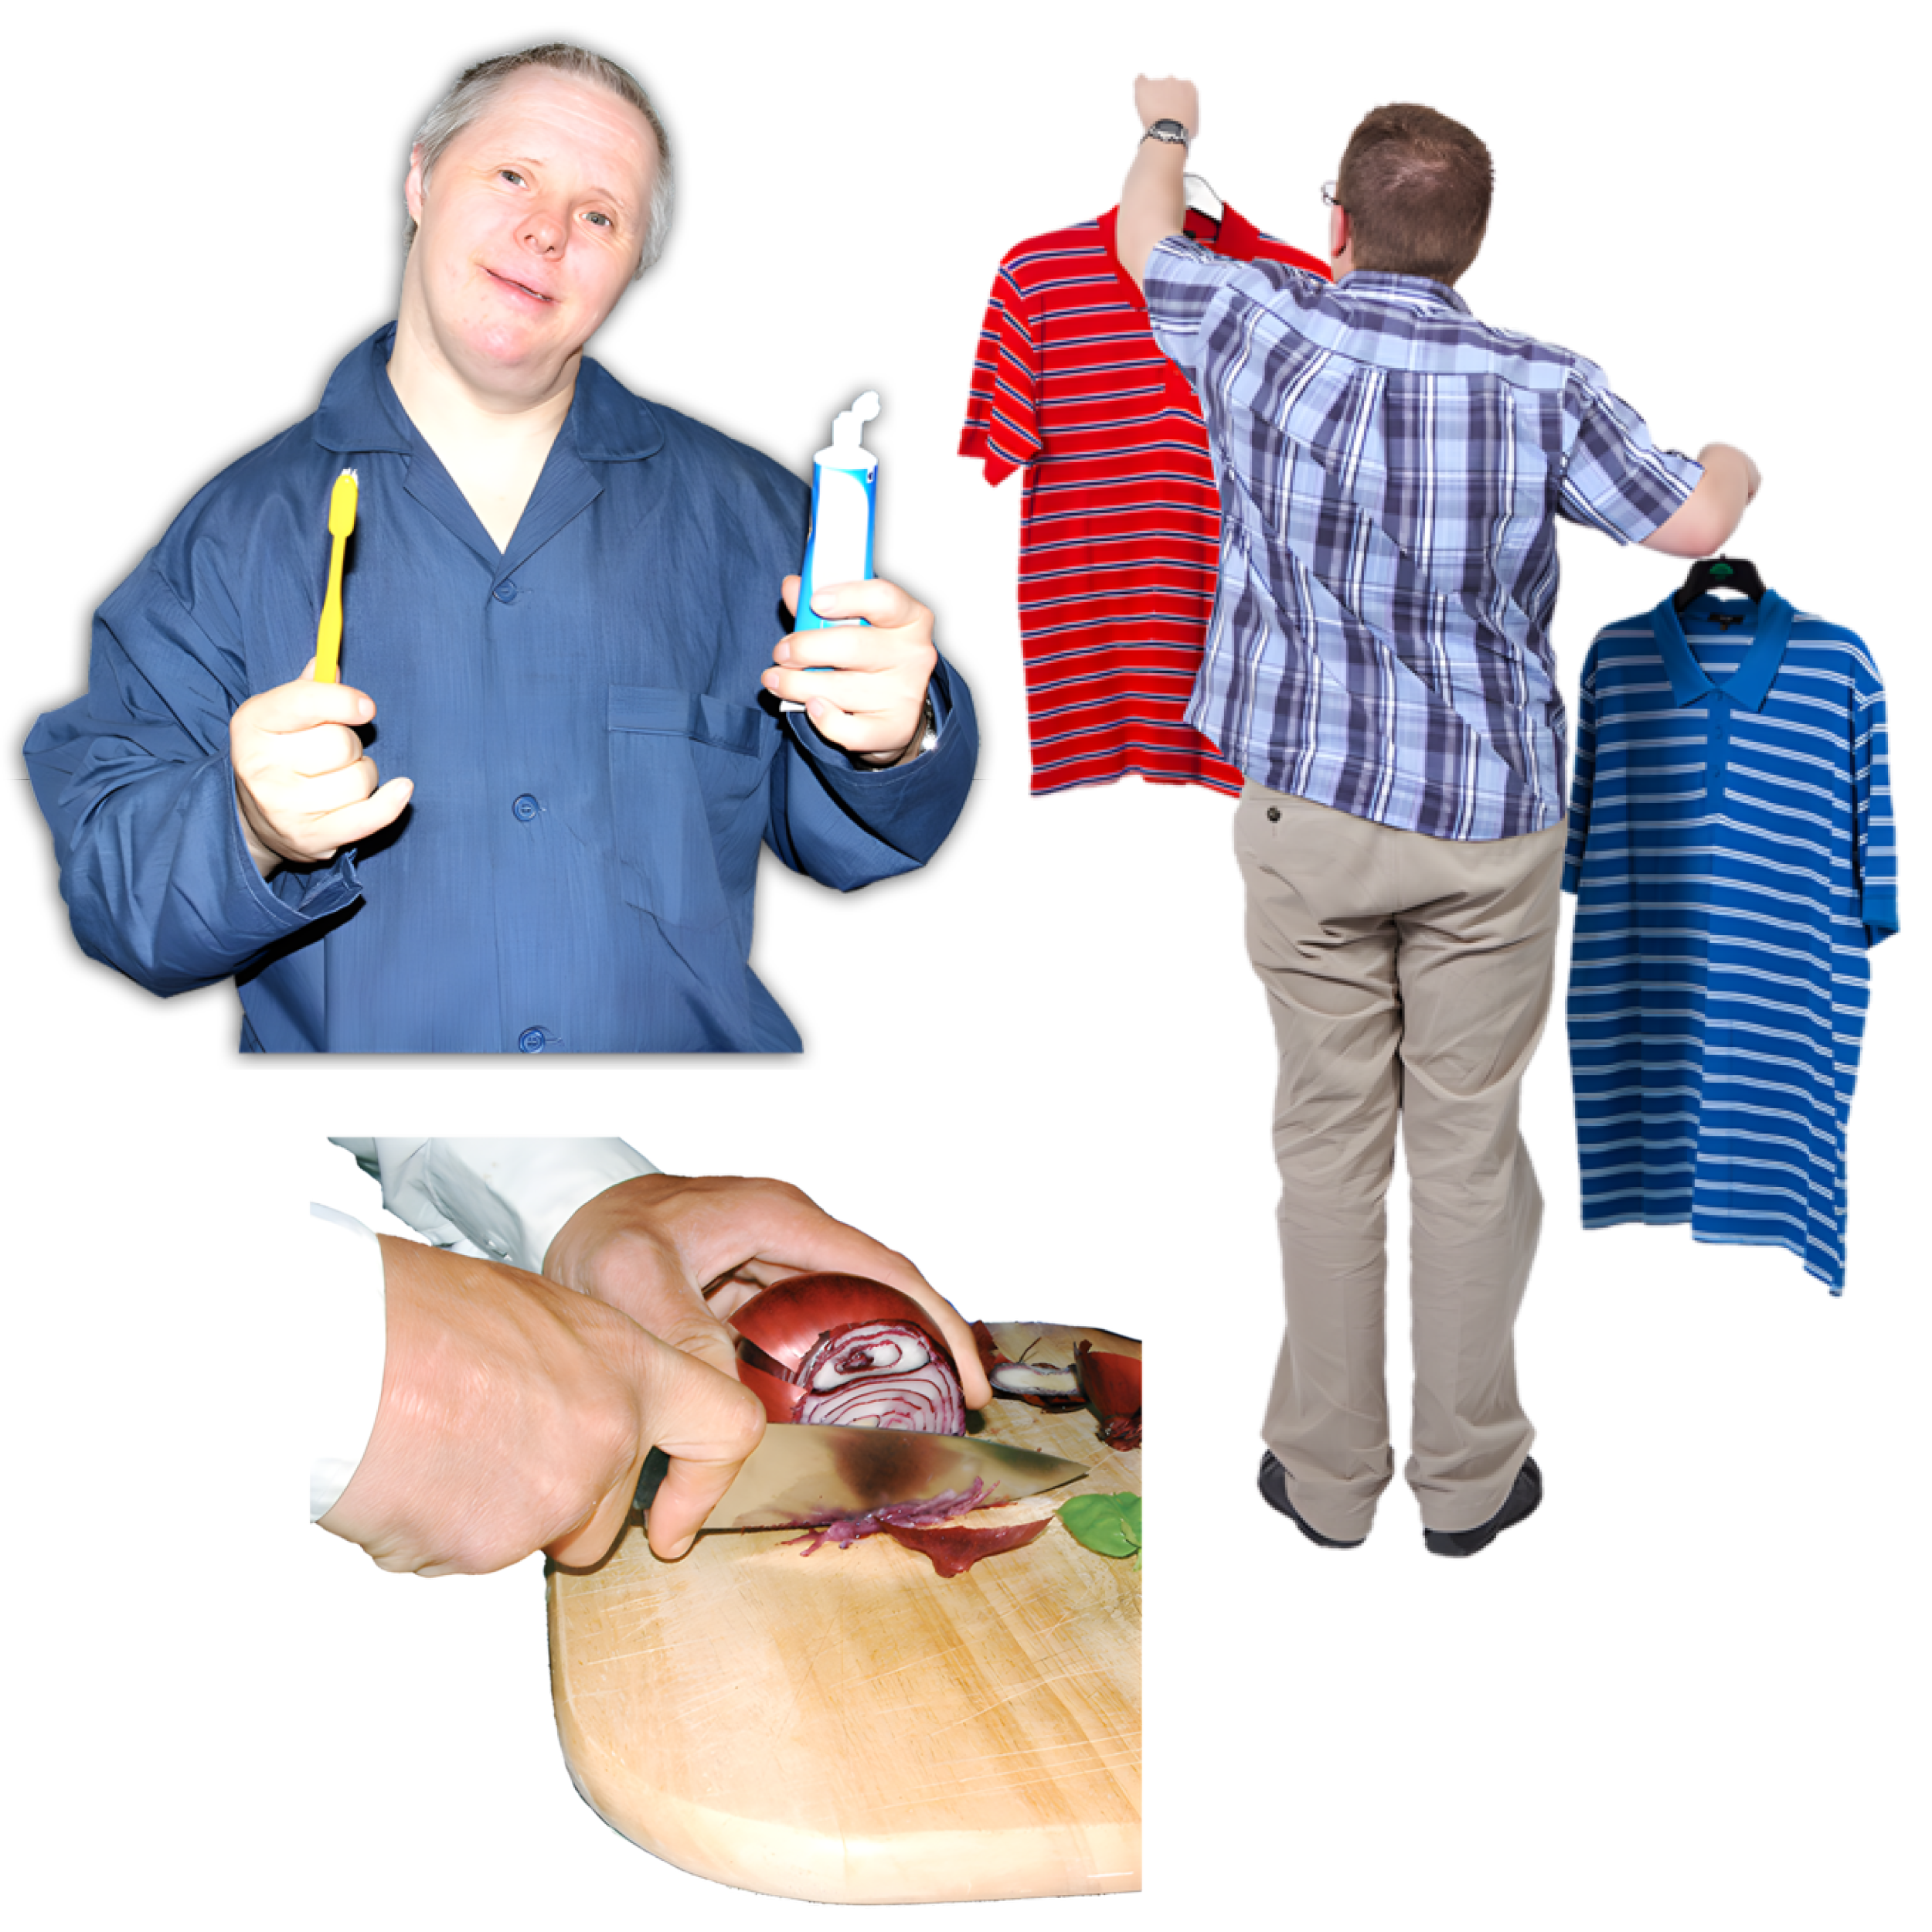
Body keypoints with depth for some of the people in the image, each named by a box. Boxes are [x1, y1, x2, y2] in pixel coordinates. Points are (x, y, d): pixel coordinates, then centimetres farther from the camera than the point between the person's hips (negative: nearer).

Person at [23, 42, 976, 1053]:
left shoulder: (743, 513, 7)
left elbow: (831, 835, 7)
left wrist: (891, 742, -13)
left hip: (706, 1031, 1)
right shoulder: (232, 535, 3)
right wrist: (254, 833, -20)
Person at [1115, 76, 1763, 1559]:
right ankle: (1470, 1479, 22)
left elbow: (1148, 240, 12)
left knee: (1329, 1140, 10)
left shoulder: (1265, 336, -7)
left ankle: (1327, 1477, 22)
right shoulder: (1546, 388, -8)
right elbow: (1693, 524, -2)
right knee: (1473, 1146, 10)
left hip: (1307, 811, 0)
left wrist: (1168, 126, 34)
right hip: (1494, 823, 0)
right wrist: (1735, 465, 22)